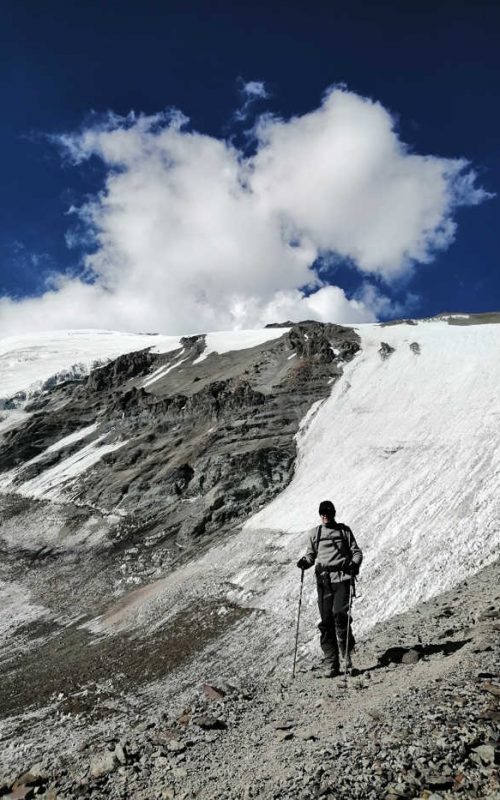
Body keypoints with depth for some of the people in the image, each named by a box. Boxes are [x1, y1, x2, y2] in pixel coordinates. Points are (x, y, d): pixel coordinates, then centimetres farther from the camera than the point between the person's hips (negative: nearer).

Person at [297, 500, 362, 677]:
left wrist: (355, 563, -11)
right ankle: (332, 664, 3)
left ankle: (346, 652, 7)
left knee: (340, 614, -16)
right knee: (326, 621, -2)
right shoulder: (314, 533, 14)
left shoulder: (344, 530, 10)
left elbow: (356, 551, 10)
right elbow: (311, 554, 17)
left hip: (342, 577, -2)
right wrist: (304, 562, -6)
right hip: (323, 579, 2)